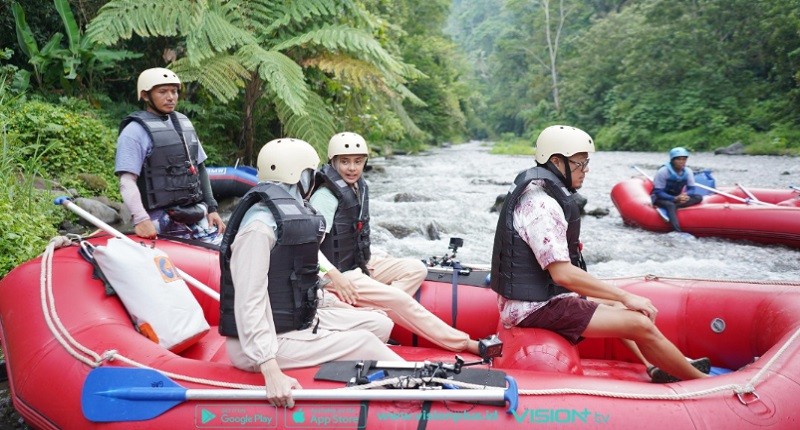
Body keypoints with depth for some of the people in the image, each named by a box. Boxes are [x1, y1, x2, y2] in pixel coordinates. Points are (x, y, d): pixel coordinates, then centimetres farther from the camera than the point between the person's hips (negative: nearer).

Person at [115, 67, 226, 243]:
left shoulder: (184, 122, 16)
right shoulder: (135, 131, -6)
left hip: (196, 213, 7)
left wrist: (212, 208, 15)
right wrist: (140, 219, -26)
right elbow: (127, 181, -13)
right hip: (162, 218, -6)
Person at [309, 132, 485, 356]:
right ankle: (465, 344, -11)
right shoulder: (326, 195, -18)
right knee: (399, 300, -19)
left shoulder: (360, 187, 8)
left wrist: (376, 256, 9)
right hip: (340, 274, -10)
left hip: (360, 264, 10)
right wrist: (334, 276, -30)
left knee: (416, 269, 0)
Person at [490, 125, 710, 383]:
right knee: (640, 325, -10)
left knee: (614, 305, 24)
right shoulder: (541, 204, -22)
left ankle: (655, 369, 23)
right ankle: (702, 381, 9)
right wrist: (626, 297, -19)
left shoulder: (540, 190, 10)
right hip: (535, 308, -11)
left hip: (538, 295, 11)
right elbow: (562, 273, -26)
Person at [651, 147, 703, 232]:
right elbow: (658, 192, -21)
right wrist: (675, 198, -34)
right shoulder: (663, 171, -20)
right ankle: (677, 231, -56)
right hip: (661, 198, -6)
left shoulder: (688, 171, -5)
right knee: (670, 205, -39)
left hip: (677, 197, 6)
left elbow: (691, 189, -4)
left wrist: (685, 196, -30)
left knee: (699, 197, -16)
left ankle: (675, 206, -32)